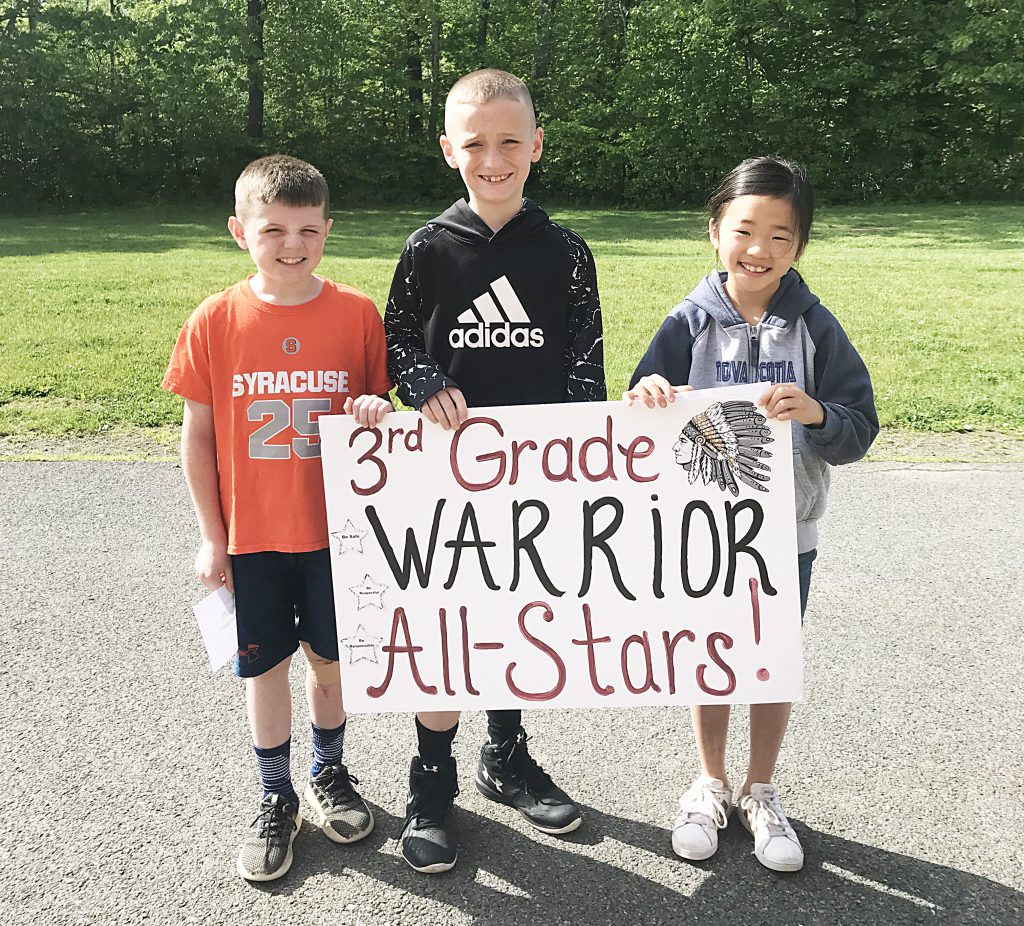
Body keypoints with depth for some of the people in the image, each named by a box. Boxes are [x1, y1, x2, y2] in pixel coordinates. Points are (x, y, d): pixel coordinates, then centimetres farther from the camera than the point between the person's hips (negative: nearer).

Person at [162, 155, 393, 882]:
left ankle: (330, 773, 40)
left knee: (331, 657, 15)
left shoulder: (357, 313, -7)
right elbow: (198, 436, -2)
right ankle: (277, 800, 32)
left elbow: (379, 406, 3)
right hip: (251, 535, 0)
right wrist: (212, 537, -1)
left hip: (334, 528, 0)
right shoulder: (215, 322, -7)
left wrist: (376, 411, -22)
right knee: (265, 666, 12)